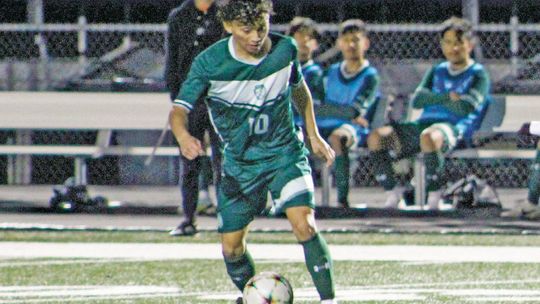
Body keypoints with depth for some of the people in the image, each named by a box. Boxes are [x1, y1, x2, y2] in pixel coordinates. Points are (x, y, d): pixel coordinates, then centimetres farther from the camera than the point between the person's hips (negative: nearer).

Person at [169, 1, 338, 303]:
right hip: (239, 162, 1)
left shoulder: (285, 49, -10)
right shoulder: (209, 62, -18)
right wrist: (183, 136, -44)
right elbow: (180, 109, -22)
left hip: (285, 152, -1)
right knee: (232, 247, 5)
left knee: (305, 224, -22)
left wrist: (314, 134, 13)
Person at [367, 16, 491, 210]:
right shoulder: (437, 71, 25)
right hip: (425, 123, 7)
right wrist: (447, 97, -4)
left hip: (454, 128, -7)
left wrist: (434, 99, 3)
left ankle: (434, 198, -31)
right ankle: (392, 195, -12)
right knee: (377, 136, -16)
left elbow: (464, 108, -9)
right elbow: (417, 100, 10)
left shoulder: (478, 75, 7)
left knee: (429, 136, -43)